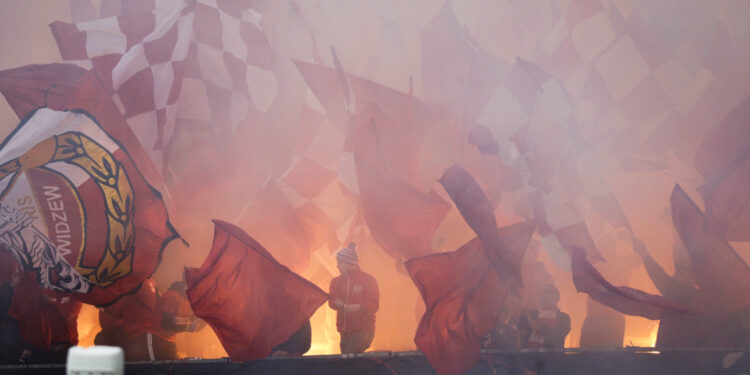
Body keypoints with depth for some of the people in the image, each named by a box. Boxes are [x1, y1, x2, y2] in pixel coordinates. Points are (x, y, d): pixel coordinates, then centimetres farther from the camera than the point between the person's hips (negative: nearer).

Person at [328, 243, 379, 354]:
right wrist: (337, 304, -22)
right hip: (345, 332, 6)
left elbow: (374, 305, -8)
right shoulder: (337, 281, 12)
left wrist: (359, 307, -27)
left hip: (363, 331, -6)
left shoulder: (368, 280, -3)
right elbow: (331, 300, 1)